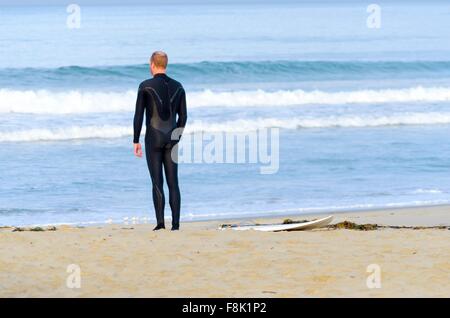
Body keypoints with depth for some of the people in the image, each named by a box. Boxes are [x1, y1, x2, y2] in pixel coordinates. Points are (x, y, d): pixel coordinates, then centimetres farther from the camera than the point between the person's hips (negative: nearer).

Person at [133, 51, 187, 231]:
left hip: (153, 138, -3)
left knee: (157, 183, -2)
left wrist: (136, 141, 0)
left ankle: (160, 222, -7)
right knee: (173, 183, 4)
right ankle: (176, 223, -2)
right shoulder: (178, 87, 6)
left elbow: (138, 115, -6)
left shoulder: (145, 86, -6)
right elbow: (183, 116, 9)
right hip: (171, 138, 3)